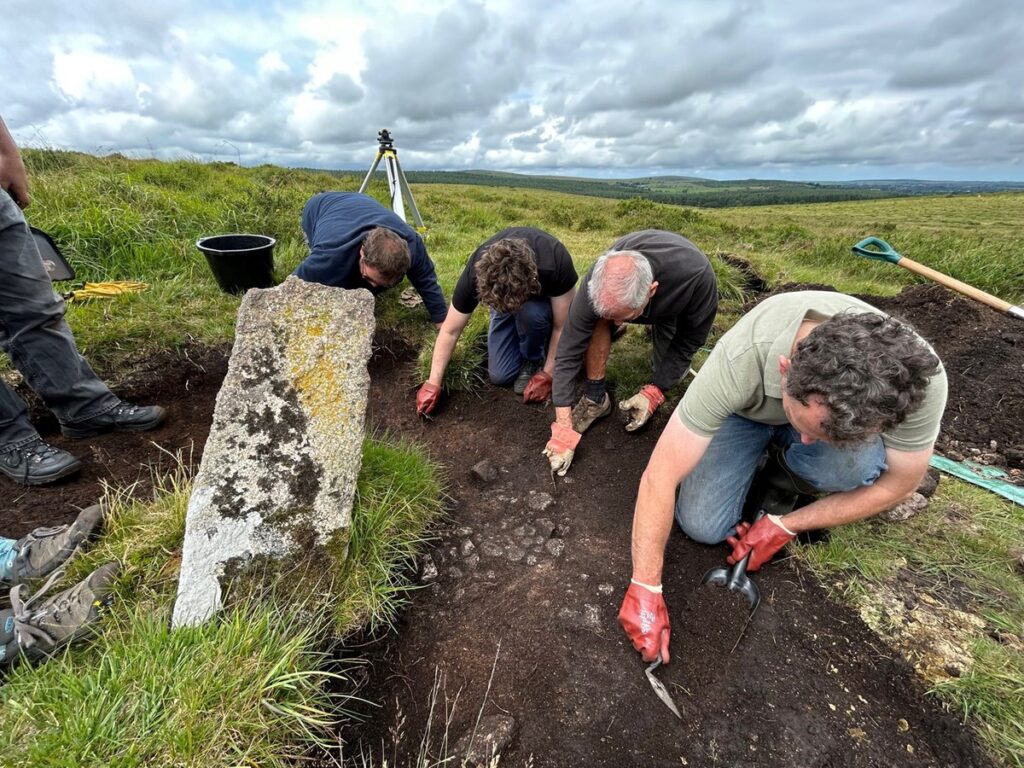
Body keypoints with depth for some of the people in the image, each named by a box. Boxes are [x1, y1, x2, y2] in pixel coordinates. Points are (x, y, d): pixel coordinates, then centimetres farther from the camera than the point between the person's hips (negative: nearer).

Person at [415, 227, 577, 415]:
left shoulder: (556, 263, -41)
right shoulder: (476, 272, -35)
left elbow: (563, 327, -27)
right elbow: (450, 331, -22)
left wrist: (547, 375, -23)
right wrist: (433, 383, -23)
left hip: (544, 295, -1)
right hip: (505, 293, 2)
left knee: (531, 312, -38)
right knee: (500, 375, -12)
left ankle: (533, 360, -8)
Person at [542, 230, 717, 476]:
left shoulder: (698, 277, -43)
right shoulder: (598, 283, -41)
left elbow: (691, 341, -25)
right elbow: (569, 352, -38)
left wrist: (654, 392, -27)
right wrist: (564, 428, -39)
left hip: (671, 303, 1)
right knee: (599, 319, -33)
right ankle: (595, 398, -17)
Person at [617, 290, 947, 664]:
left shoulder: (920, 381, -35)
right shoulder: (740, 360, -43)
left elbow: (899, 483, -16)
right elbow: (658, 478, -37)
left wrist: (786, 526, -19)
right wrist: (645, 588, -32)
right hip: (751, 407, 0)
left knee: (852, 466, -35)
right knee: (701, 525, -14)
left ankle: (789, 461, 4)